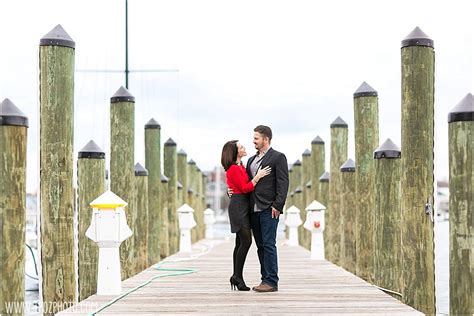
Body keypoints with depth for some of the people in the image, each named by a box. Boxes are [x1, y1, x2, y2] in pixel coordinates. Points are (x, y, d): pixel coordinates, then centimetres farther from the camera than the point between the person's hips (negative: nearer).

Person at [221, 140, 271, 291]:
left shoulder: (240, 167, 17)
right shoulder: (234, 169, -13)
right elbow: (245, 188, -16)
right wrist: (258, 176, -17)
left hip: (242, 206, 10)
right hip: (238, 206, -10)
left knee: (241, 243, 9)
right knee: (246, 241, -13)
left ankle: (236, 278, 12)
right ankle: (238, 276, -8)